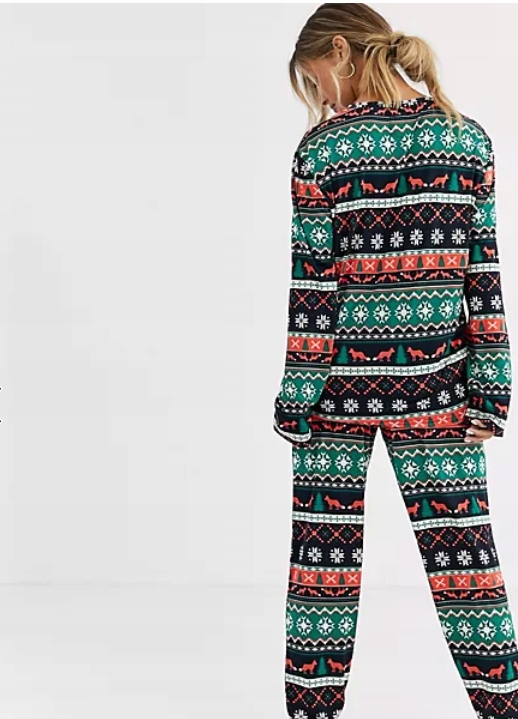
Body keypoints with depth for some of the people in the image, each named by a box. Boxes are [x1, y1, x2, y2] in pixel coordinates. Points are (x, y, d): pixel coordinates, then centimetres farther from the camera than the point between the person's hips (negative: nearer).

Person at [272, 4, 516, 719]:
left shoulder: (325, 147, -9)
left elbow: (314, 282, -9)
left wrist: (296, 398, -4)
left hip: (343, 379, -2)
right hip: (434, 381, 3)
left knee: (325, 551, 8)